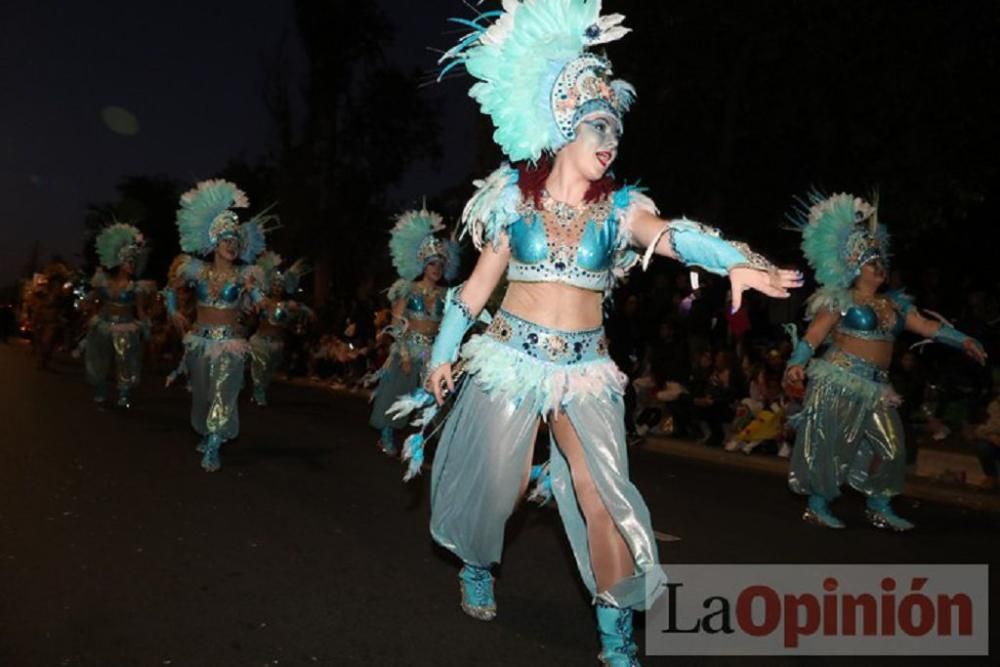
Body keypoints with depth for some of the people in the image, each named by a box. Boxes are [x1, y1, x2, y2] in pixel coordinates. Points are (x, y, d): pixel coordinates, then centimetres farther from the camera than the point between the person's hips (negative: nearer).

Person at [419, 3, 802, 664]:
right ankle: (477, 569, 43)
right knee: (497, 483, 10)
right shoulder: (514, 195, -1)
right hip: (511, 358, 0)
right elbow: (481, 280, 5)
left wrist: (736, 260, -42)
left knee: (607, 497, -4)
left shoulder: (620, 207, -1)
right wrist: (443, 353, 9)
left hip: (586, 369, 1)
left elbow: (673, 235, -21)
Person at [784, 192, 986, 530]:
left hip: (875, 386, 7)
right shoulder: (840, 300, -7)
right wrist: (797, 363, -28)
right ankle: (817, 505, 9)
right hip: (840, 382, -7)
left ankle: (879, 507, 23)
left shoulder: (894, 303, 14)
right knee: (833, 446, -3)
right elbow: (814, 333, -15)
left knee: (889, 446, 9)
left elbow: (926, 326, 15)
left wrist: (962, 340, 6)